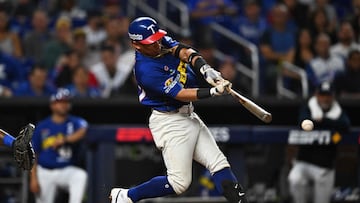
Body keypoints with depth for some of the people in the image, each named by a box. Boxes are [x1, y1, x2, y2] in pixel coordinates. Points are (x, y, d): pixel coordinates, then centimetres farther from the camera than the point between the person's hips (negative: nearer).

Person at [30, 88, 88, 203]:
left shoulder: (75, 122, 0)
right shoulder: (42, 127, 2)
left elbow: (82, 132, -25)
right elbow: (33, 154, 4)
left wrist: (64, 139, -41)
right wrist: (33, 179, -4)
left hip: (66, 171, -1)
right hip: (45, 173, 1)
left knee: (81, 175, -32)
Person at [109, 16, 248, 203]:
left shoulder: (162, 41, 1)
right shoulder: (146, 70, -24)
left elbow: (185, 52, -10)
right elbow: (180, 94, -25)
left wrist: (205, 69, -29)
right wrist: (213, 92, -34)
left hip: (189, 116, 9)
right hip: (169, 122, -9)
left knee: (218, 163, 1)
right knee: (180, 182, -8)